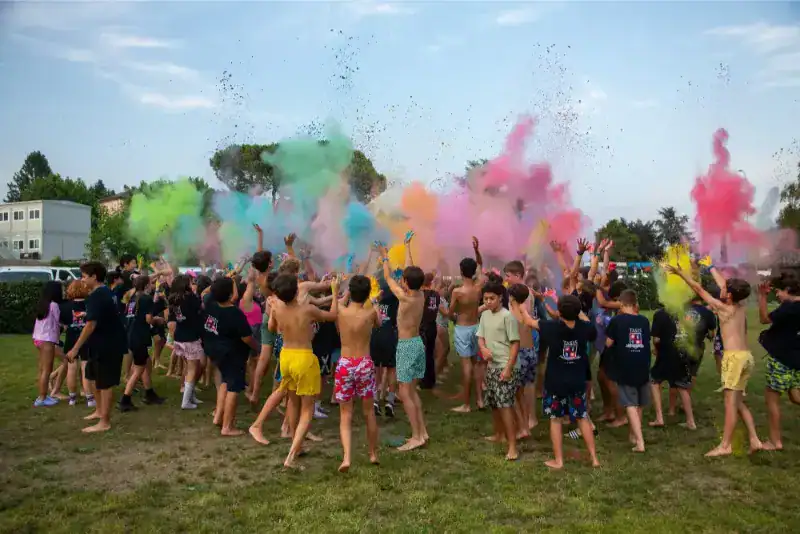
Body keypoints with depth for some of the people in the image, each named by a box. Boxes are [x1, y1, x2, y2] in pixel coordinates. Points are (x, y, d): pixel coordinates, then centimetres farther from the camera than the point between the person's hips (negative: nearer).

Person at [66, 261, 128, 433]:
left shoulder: (96, 296, -20)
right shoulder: (105, 292, 12)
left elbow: (91, 324, -26)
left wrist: (75, 348, -24)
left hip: (107, 345, -10)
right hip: (106, 342, 10)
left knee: (105, 383, -2)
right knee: (96, 378, 23)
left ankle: (104, 422, 7)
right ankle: (100, 411, 37)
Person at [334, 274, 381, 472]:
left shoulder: (340, 312, -5)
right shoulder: (371, 312, -6)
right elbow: (378, 324, 17)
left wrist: (344, 299, 22)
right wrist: (368, 301, 23)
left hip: (344, 364, 0)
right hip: (365, 364, 0)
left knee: (346, 415, 6)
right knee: (369, 413, 16)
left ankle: (347, 457, -10)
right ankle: (374, 454, 29)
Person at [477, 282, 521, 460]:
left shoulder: (507, 316, -14)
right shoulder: (485, 315, 8)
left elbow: (515, 344, -14)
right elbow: (480, 337, 13)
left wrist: (508, 368, -18)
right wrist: (483, 348, -11)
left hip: (505, 367, -7)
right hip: (491, 366, 8)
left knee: (505, 405, -12)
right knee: (493, 403, 17)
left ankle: (512, 446, -7)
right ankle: (499, 434, 37)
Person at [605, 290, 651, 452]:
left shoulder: (616, 320, -8)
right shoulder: (644, 320, 4)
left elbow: (608, 343, -3)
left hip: (624, 368, -4)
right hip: (642, 367, 4)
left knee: (630, 405, -4)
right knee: (638, 404, 17)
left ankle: (640, 441, -13)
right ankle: (633, 434, 33)